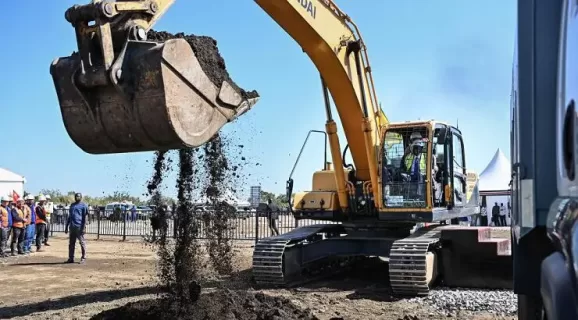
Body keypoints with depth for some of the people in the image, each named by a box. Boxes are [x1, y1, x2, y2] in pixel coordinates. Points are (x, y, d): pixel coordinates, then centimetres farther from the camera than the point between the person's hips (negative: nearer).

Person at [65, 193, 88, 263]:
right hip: (72, 227, 7)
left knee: (82, 242, -3)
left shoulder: (83, 205, 0)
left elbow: (85, 217, -6)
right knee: (71, 243, 8)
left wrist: (83, 228, -14)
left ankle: (83, 258, 2)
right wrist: (66, 227, 18)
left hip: (79, 227, -7)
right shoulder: (72, 205, 21)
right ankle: (71, 258, 14)